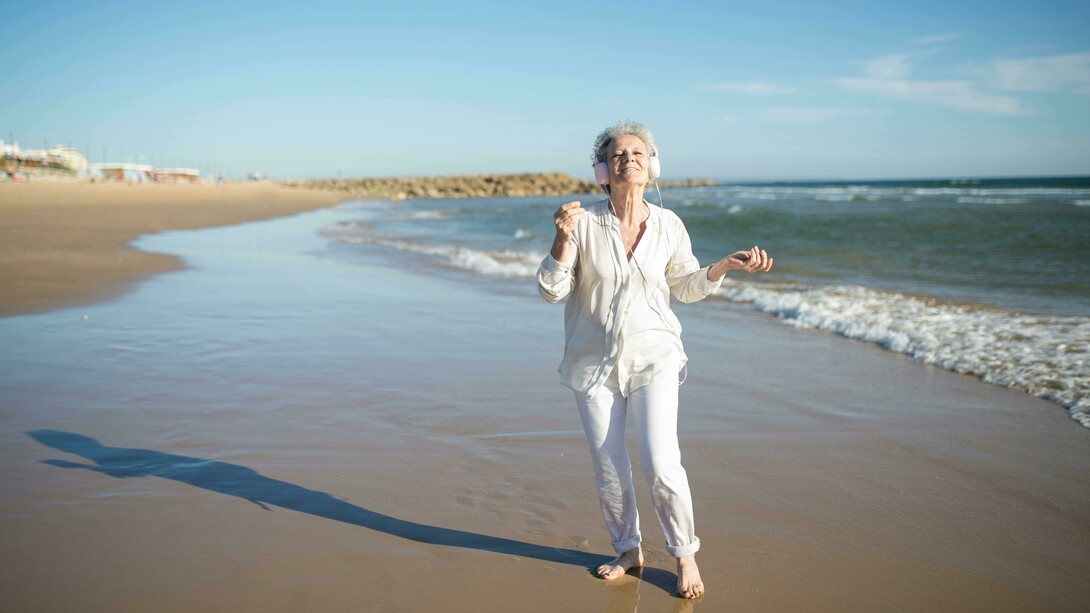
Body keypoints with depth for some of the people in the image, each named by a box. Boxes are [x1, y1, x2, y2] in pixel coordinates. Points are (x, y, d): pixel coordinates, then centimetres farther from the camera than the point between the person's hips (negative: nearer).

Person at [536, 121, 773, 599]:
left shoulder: (668, 225, -3)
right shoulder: (585, 223, -9)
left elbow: (687, 287, 11)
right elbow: (551, 290, -9)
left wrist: (726, 265, -6)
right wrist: (562, 241, -24)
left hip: (652, 358, 0)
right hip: (594, 362, 0)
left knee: (661, 465, -9)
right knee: (608, 469, 8)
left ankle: (685, 555, 15)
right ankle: (628, 550, 32)